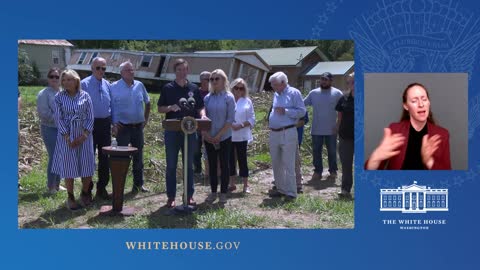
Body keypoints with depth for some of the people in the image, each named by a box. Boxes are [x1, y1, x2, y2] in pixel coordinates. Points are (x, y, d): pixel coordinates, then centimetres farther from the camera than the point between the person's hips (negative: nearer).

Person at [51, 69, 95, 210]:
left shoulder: (85, 96, 1)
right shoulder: (59, 97, 0)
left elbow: (90, 117, 0)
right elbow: (58, 118, -3)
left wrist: (84, 136, -10)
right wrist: (68, 138, -11)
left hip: (84, 135, 1)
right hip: (67, 136, 0)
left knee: (87, 166, 3)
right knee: (68, 166, 2)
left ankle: (85, 194, 24)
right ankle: (70, 197, 16)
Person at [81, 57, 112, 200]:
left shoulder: (107, 85, 9)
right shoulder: (84, 84, -6)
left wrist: (113, 121, 7)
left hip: (105, 124, 5)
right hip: (90, 124, -5)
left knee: (105, 157, 10)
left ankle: (102, 188, 22)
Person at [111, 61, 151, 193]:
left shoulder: (139, 85, 7)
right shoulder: (114, 87, -5)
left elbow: (147, 103, 19)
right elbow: (110, 107, -4)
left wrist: (146, 119, 13)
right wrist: (114, 124, -10)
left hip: (138, 126, 4)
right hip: (123, 127, -4)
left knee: (138, 157, 11)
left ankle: (138, 184, 22)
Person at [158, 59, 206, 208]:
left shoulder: (193, 88, 7)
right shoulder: (167, 88, 2)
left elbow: (200, 108, 10)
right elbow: (160, 109, 4)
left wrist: (202, 116, -12)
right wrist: (170, 107, -16)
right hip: (172, 130, -1)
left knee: (189, 165, 8)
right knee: (171, 166, 3)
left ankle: (189, 195, 17)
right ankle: (171, 196, 13)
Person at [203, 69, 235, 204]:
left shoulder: (229, 97, -5)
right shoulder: (208, 98, 5)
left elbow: (230, 119, -9)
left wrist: (219, 135, -13)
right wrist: (205, 133, -8)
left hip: (224, 138, -3)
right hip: (209, 138, 3)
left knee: (224, 165, 4)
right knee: (212, 165, 9)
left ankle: (223, 193, 14)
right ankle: (213, 192, 19)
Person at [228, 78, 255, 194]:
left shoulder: (247, 102, 4)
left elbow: (251, 119, 0)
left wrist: (240, 125, -13)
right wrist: (229, 124, -16)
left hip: (241, 136, -1)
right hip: (228, 135, 1)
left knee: (242, 160, 2)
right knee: (230, 160, 9)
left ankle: (246, 185, 11)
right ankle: (232, 184, 21)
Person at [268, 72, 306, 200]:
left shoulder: (294, 93, -5)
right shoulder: (276, 94, 16)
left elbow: (302, 111, -10)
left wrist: (285, 111, -17)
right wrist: (270, 121, 14)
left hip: (287, 133, -7)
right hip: (273, 133, 7)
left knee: (288, 165, -5)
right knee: (276, 164, 12)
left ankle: (291, 193, 1)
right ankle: (280, 188, 23)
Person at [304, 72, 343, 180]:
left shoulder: (337, 93, -4)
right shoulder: (313, 93, 2)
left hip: (331, 130, -2)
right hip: (316, 129, 2)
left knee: (332, 151, 11)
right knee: (316, 151, 7)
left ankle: (333, 170, 26)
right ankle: (317, 171, 19)